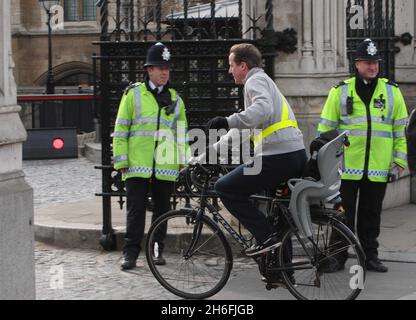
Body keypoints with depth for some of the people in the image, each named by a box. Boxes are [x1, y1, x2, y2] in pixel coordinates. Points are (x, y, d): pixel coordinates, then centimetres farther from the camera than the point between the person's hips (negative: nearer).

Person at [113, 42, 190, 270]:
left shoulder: (175, 99, 15)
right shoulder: (133, 94, 3)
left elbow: (181, 133, 19)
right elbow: (121, 129, 2)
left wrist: (184, 162, 11)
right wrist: (121, 160, -3)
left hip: (165, 166, 4)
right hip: (138, 165, -3)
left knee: (162, 208, 9)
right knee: (136, 209, -5)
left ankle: (157, 249, 20)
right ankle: (131, 253, -1)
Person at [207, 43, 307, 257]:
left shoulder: (256, 81, -3)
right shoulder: (264, 81, 30)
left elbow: (263, 109, -26)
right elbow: (242, 130, 36)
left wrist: (227, 122, -33)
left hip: (277, 157, -10)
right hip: (298, 155, 10)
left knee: (225, 188, -2)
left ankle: (266, 237, -8)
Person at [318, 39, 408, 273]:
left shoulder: (392, 91, 7)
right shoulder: (340, 91, 3)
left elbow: (402, 129, 11)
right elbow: (326, 128, 6)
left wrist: (400, 159, 5)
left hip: (378, 169, 2)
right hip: (346, 167, -2)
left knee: (371, 214, 10)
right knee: (343, 214, 2)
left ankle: (370, 256, 20)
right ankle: (338, 257, 11)